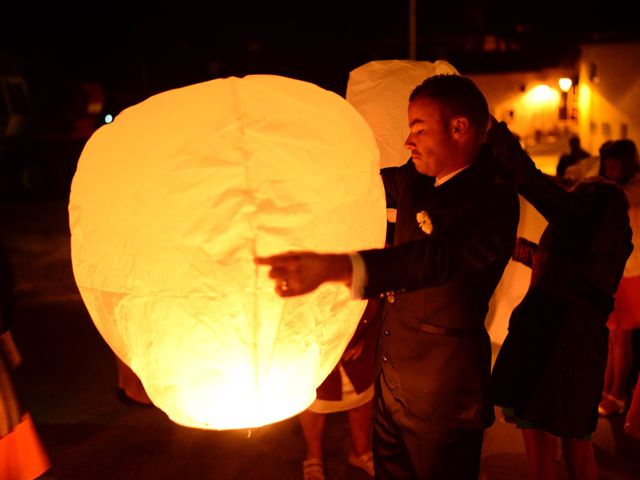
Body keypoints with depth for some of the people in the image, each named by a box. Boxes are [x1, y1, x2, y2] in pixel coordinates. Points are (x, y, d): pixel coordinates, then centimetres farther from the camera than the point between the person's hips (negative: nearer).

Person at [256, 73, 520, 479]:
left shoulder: (493, 200, -22)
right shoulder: (418, 179, 1)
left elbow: (437, 256, -39)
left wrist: (330, 267, -52)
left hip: (442, 395, -7)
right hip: (392, 377, 8)